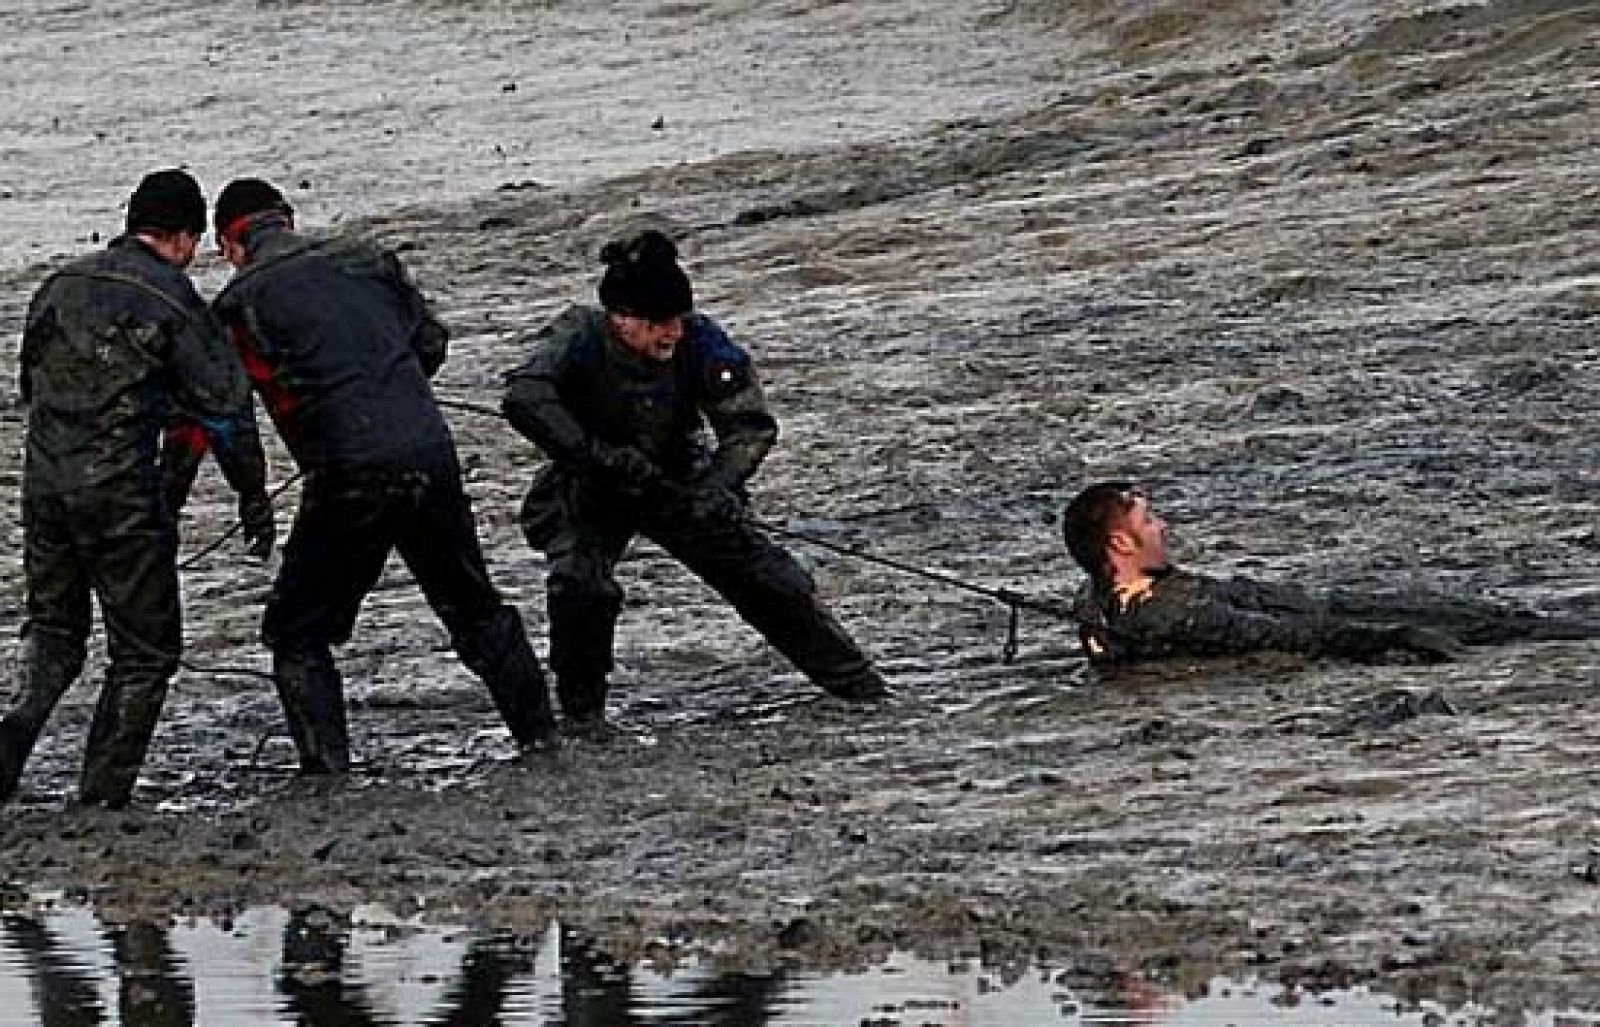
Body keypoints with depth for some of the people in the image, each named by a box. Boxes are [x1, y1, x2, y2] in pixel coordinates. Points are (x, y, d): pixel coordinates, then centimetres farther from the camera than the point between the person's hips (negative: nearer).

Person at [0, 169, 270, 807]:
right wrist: (253, 495, 5)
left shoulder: (61, 285, 11)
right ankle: (101, 796, 5)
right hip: (122, 492, -5)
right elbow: (225, 407, -6)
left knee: (53, 627, 24)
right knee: (145, 650, 9)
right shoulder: (171, 300, -7)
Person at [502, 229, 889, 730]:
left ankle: (850, 677, 19)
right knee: (581, 584, -29)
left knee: (768, 576, -2)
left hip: (678, 484, 2)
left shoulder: (697, 341, -23)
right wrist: (595, 455, -52)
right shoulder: (580, 338, -29)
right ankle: (582, 708, -6)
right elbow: (524, 398, -45)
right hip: (590, 496, -2)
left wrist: (720, 487, -34)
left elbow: (750, 424, -17)